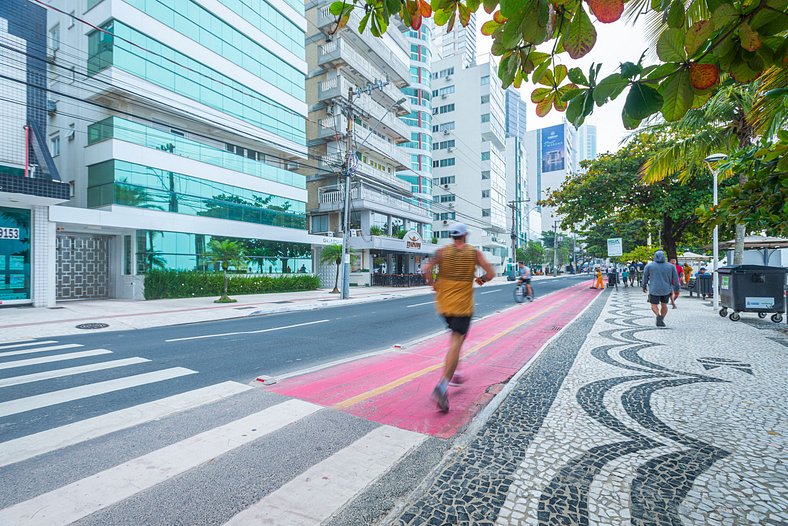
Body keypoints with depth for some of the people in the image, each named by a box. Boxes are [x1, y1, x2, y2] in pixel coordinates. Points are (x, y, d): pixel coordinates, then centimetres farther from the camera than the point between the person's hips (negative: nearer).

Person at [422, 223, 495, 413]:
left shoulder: (442, 252, 2)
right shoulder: (474, 253, 0)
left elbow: (426, 270, -11)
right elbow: (490, 273, -5)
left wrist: (433, 284, 6)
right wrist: (481, 280, 16)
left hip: (444, 304, 4)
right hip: (463, 305, -3)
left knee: (457, 338, 26)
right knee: (455, 344, -7)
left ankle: (454, 374, 28)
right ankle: (442, 386, -21)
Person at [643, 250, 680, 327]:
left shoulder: (649, 266, -4)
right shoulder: (671, 266, 0)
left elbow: (645, 278, 3)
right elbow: (676, 279, 0)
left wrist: (644, 287, 16)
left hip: (654, 289, -2)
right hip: (666, 290, 2)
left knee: (654, 305, 10)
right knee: (664, 305, 18)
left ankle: (658, 316, -16)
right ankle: (661, 320, 16)